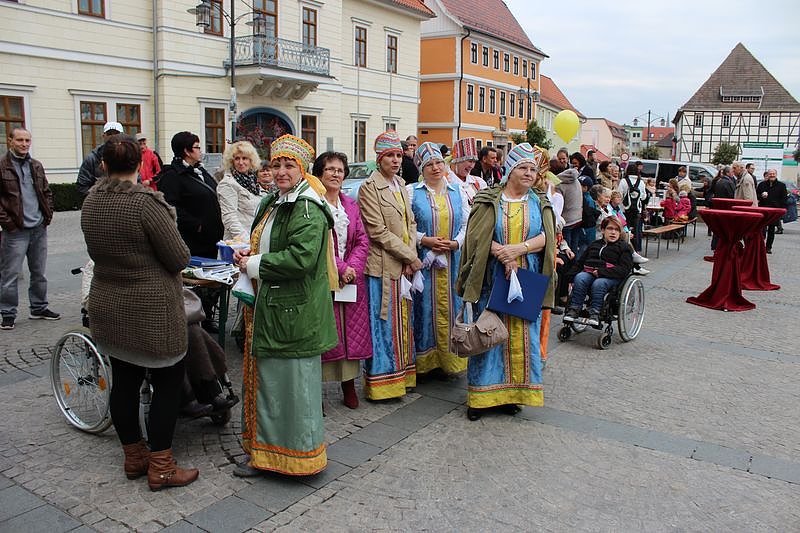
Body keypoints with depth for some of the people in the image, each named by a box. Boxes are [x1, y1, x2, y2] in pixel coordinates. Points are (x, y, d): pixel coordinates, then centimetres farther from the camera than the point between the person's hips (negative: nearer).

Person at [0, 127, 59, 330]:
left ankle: (39, 308, 26)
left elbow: (47, 192, 18)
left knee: (39, 272, 14)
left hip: (39, 229, 6)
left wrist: (48, 215, 7)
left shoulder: (36, 166, 12)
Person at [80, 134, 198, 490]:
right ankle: (160, 468, 11)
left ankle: (133, 457, 29)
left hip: (107, 308, 7)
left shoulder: (90, 201, 2)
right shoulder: (146, 201, -20)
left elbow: (96, 251, 12)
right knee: (167, 384, 5)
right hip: (152, 311, -7)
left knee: (123, 382, 15)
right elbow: (179, 258, -16)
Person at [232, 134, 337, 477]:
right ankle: (266, 450, 32)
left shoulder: (308, 209, -15)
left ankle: (297, 455, 18)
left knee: (290, 380, 1)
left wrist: (255, 265, -16)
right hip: (267, 306, 10)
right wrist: (249, 254, 6)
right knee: (267, 377, 16)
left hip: (293, 310, -9)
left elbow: (302, 257, -27)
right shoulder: (274, 202, 15)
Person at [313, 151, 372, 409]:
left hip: (351, 278, 6)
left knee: (352, 330, 9)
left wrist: (352, 267, -7)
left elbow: (362, 241, 9)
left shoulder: (351, 205, 15)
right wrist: (340, 268, -16)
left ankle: (349, 383, 22)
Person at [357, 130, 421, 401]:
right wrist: (410, 256, -13)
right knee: (384, 323, 1)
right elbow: (378, 231, -15)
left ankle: (402, 374, 26)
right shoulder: (369, 187, -9)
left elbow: (411, 223, 12)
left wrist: (411, 257, -3)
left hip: (404, 266, 7)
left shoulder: (401, 185, 14)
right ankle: (382, 379, 13)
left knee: (403, 320, 14)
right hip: (383, 266, -7)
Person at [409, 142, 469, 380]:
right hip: (423, 260, -2)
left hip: (453, 261, 3)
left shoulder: (457, 191, 11)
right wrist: (425, 240, -14)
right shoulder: (412, 192, 2)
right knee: (425, 305, 0)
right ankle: (426, 359, 11)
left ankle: (449, 358, 16)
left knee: (449, 306, 5)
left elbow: (467, 223, 10)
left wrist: (455, 243, -7)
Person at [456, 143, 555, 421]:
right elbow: (476, 235, -8)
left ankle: (512, 392, 18)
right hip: (492, 278, -2)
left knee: (521, 333, 5)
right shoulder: (489, 200, 1)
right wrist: (501, 253, -20)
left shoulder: (539, 204, 10)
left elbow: (545, 237, -3)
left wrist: (518, 249, -18)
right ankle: (481, 395, 12)